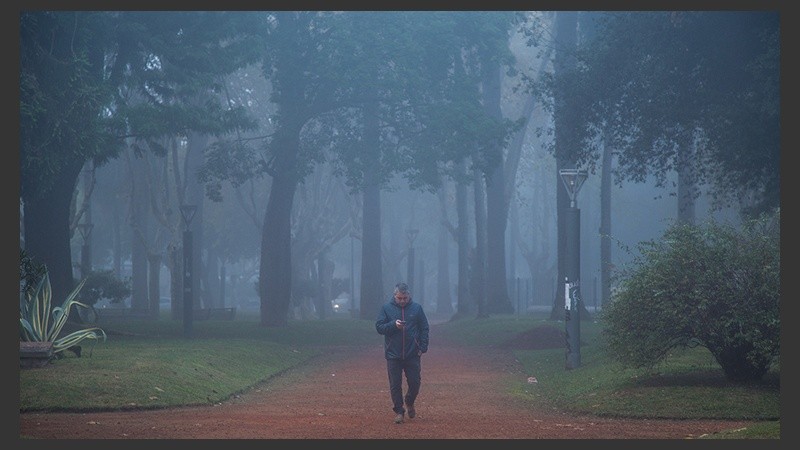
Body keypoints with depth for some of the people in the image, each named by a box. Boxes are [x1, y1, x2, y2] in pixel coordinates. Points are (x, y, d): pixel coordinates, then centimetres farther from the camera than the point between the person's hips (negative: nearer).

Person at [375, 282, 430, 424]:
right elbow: (379, 327, -2)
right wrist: (393, 325, -19)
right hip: (393, 355, 0)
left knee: (415, 383, 3)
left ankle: (410, 403, 31)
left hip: (413, 354, 0)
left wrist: (423, 347, -4)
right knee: (395, 385, 1)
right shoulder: (386, 308, 1)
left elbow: (424, 328, 5)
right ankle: (399, 411, 12)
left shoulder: (417, 308, 2)